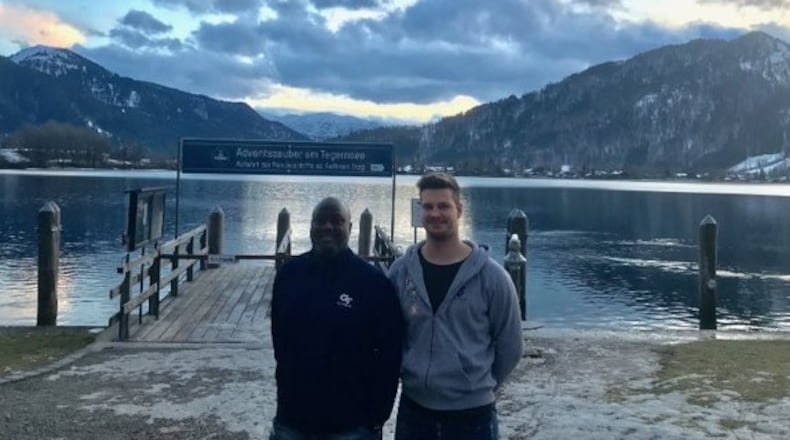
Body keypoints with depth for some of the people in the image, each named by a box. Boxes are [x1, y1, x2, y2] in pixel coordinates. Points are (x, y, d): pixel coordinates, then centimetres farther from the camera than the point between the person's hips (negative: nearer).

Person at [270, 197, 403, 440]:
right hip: (292, 418, 3)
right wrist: (287, 389, 14)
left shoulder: (374, 281, -10)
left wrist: (377, 416, -8)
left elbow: (389, 355, -8)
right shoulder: (289, 273, 0)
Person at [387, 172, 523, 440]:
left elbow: (509, 346, 0)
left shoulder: (491, 276, -9)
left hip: (473, 413, -2)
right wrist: (413, 376, 8)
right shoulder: (400, 272, -2)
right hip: (414, 410, 3)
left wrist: (479, 386, 7)